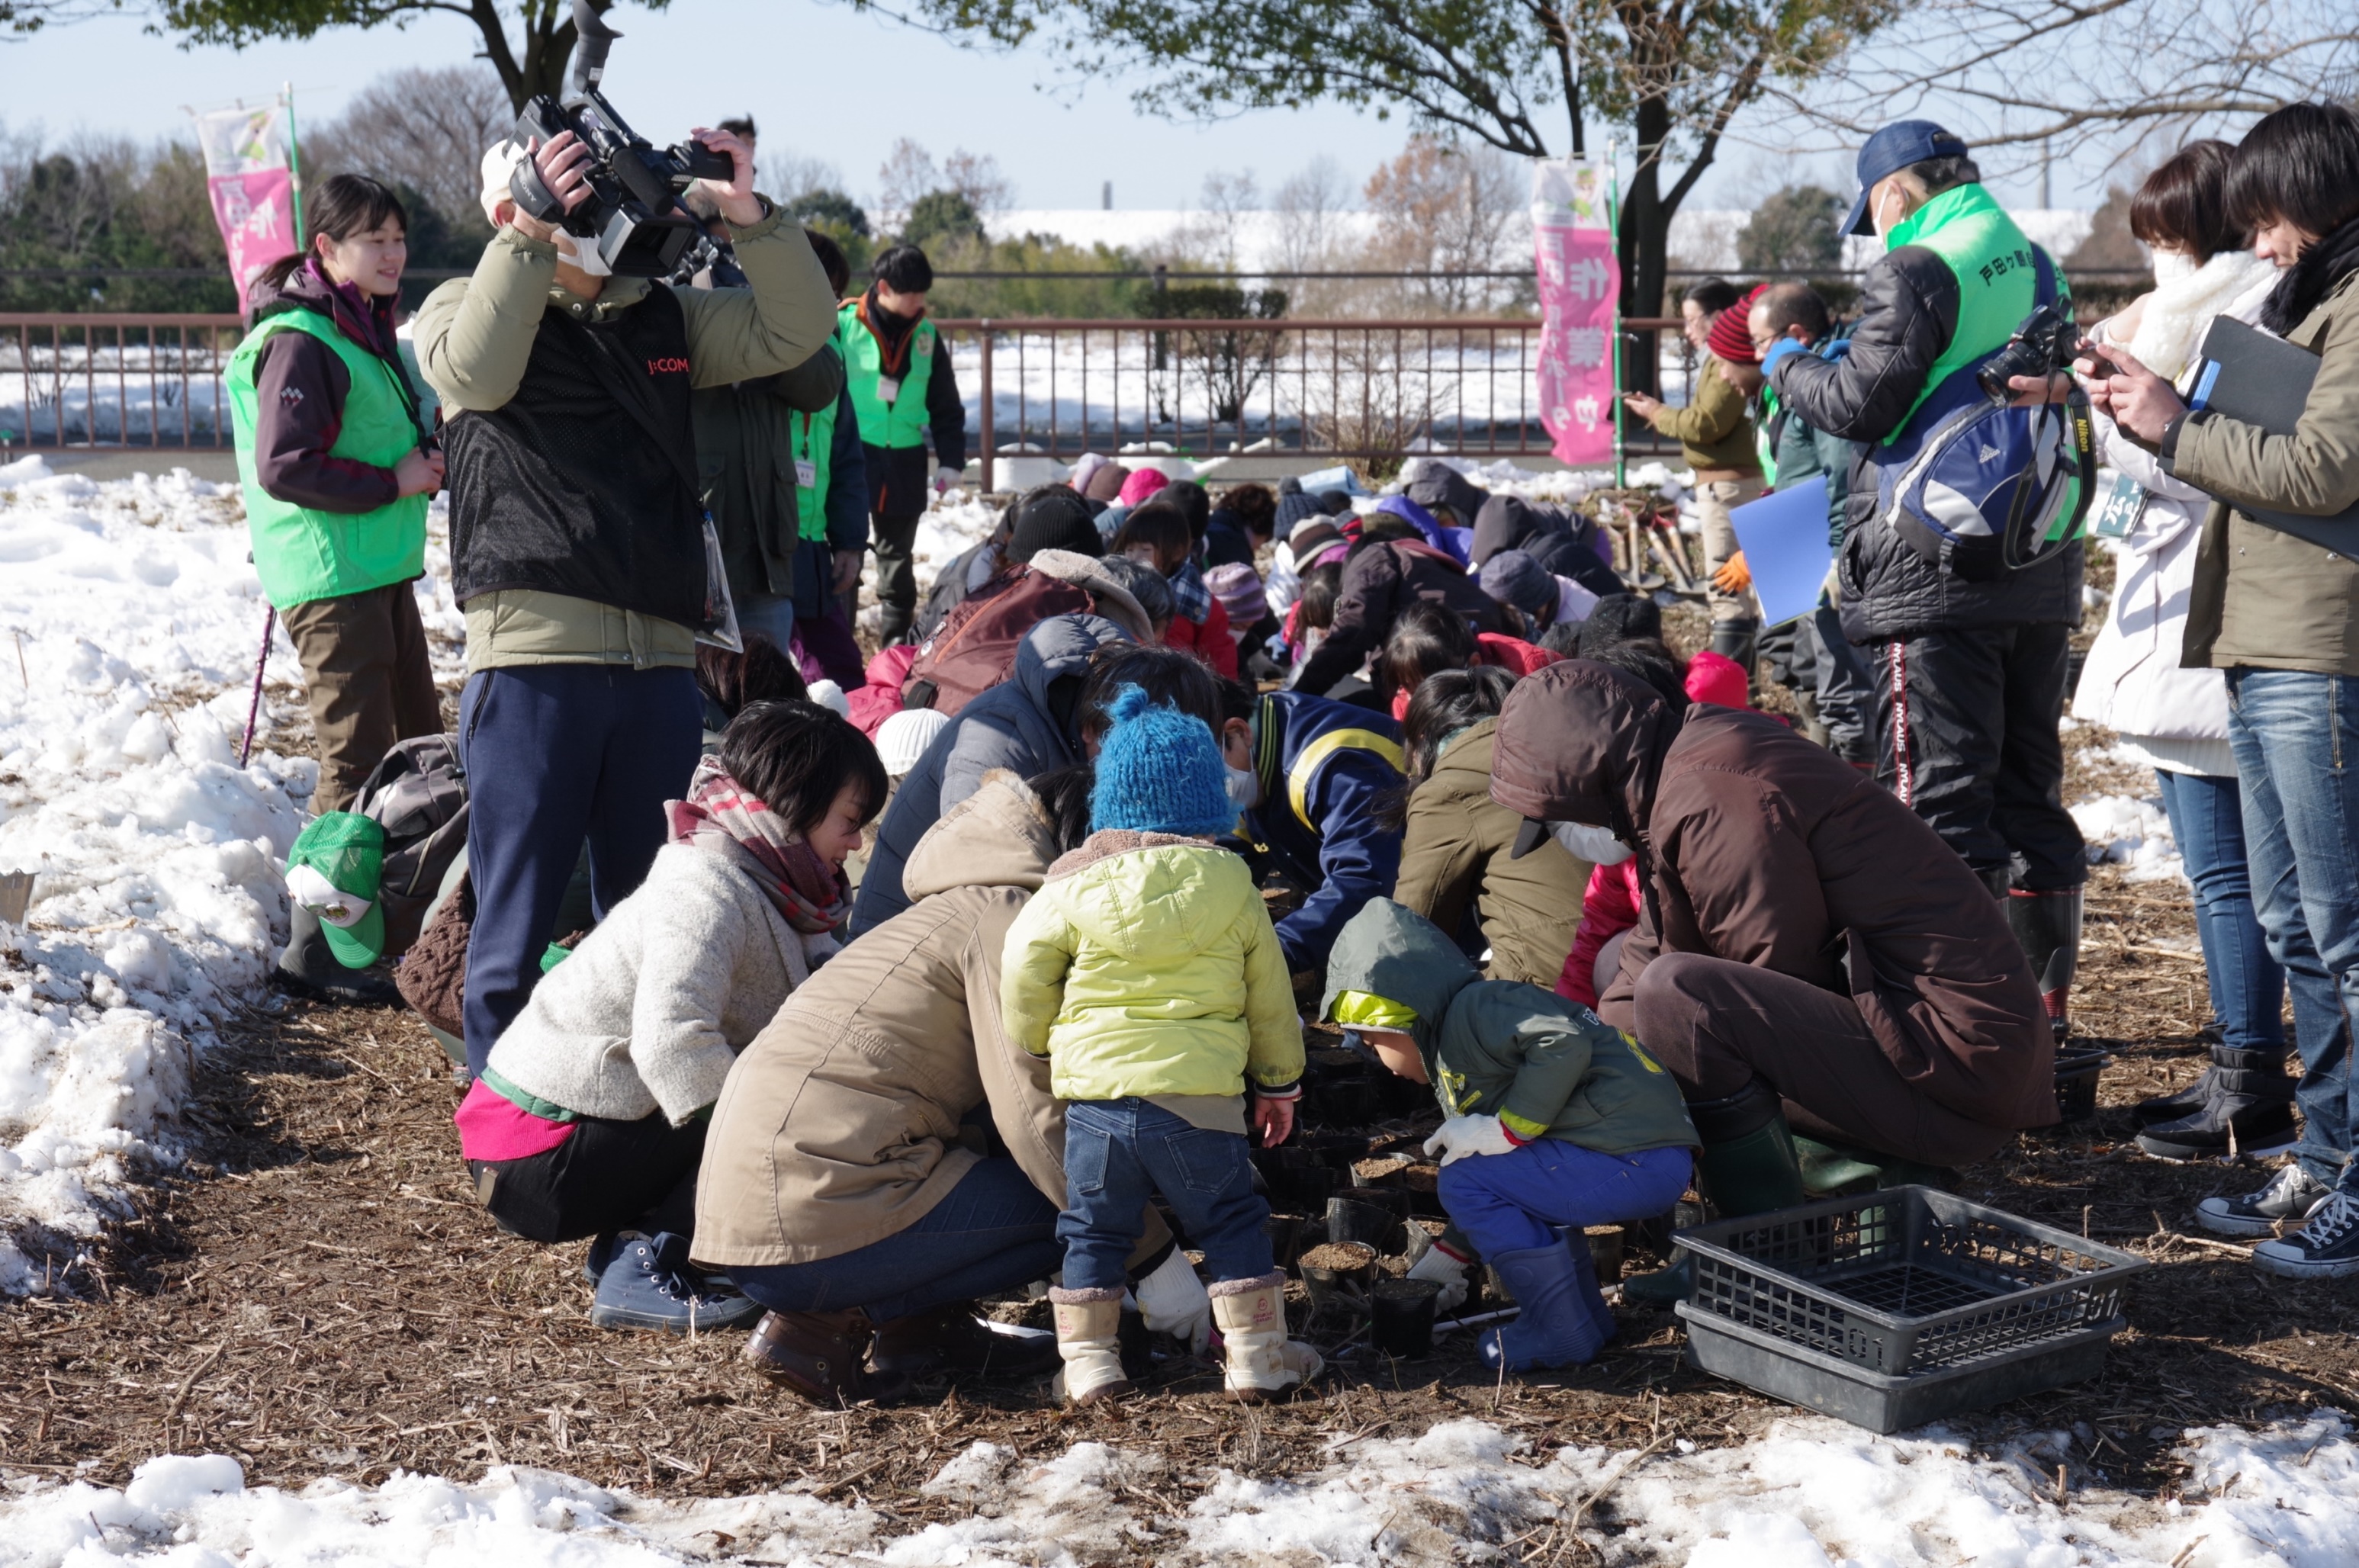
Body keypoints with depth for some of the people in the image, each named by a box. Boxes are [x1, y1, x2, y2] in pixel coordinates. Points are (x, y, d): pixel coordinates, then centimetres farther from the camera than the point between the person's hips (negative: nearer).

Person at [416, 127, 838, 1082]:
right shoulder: (465, 305, 6)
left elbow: (791, 332, 6)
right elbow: (475, 373, -16)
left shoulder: (662, 316, 17)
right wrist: (531, 239, -21)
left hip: (660, 657, 5)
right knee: (518, 906, 0)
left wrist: (747, 217, -7)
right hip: (533, 654, -4)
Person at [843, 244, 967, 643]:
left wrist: (950, 458, 4)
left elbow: (946, 407, 12)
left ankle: (897, 639, 22)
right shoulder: (842, 325, -8)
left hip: (906, 465, 4)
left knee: (897, 556, 13)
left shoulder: (927, 337, 5)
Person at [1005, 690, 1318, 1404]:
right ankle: (1255, 1354, 12)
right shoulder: (1231, 886, 5)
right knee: (1232, 1222, 12)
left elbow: (1024, 974, 1)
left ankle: (1089, 1361, 12)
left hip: (1093, 1087, 0)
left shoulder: (1073, 884, 2)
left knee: (1093, 1231, 13)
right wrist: (1279, 1082, 24)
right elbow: (1269, 995, 12)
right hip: (1200, 1093, 0)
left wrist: (1041, 1045, 19)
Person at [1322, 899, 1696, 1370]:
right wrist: (1443, 1262, 33)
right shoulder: (1450, 1048, 25)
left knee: (1466, 1182, -8)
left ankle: (1564, 1331, -5)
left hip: (1637, 1162, -11)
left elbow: (1565, 1043, -25)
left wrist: (1502, 1131, -18)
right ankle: (1586, 1312, 22)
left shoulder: (1474, 1007, -7)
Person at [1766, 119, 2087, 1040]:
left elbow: (1861, 403, -15)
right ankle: (2044, 997, 21)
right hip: (2042, 577, 8)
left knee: (1940, 797, -4)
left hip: (1934, 581, -8)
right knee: (2030, 790, 15)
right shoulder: (2034, 266, 14)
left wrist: (1789, 367, 6)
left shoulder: (1917, 272, -11)